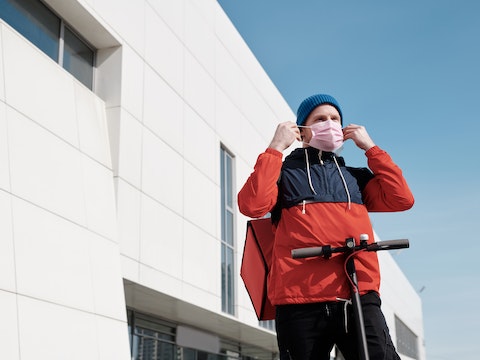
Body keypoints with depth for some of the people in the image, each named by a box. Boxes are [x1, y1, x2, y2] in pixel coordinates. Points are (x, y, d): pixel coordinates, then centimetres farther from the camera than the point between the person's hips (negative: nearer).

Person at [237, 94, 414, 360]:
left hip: (359, 298, 2)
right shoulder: (284, 172, 13)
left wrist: (370, 147, 12)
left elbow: (401, 199, 9)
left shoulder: (355, 177, 24)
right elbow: (252, 206, -7)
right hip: (301, 303, -2)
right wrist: (276, 147, -2)